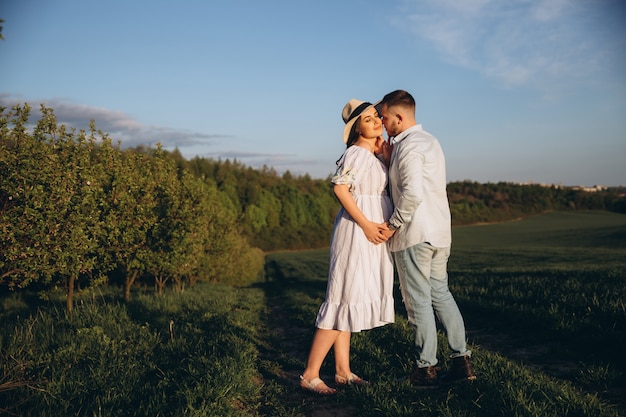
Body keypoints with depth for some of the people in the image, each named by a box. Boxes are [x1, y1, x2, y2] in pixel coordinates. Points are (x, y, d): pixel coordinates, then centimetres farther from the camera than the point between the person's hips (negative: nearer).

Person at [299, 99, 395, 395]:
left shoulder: (374, 154, 14)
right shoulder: (358, 152, -12)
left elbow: (391, 188, 15)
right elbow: (340, 187, -23)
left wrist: (388, 159, 5)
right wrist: (365, 223, -22)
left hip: (373, 232, 9)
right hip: (357, 232, -9)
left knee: (348, 299, 10)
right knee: (344, 299, -9)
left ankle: (343, 371, 17)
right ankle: (310, 375, -3)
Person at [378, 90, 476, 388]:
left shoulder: (408, 146, -14)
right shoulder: (430, 140, 16)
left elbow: (412, 193, -26)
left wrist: (393, 225, -14)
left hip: (414, 234, -9)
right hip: (440, 232, 9)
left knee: (418, 300, 0)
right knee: (440, 294, 15)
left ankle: (427, 368, 9)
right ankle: (461, 359, 17)